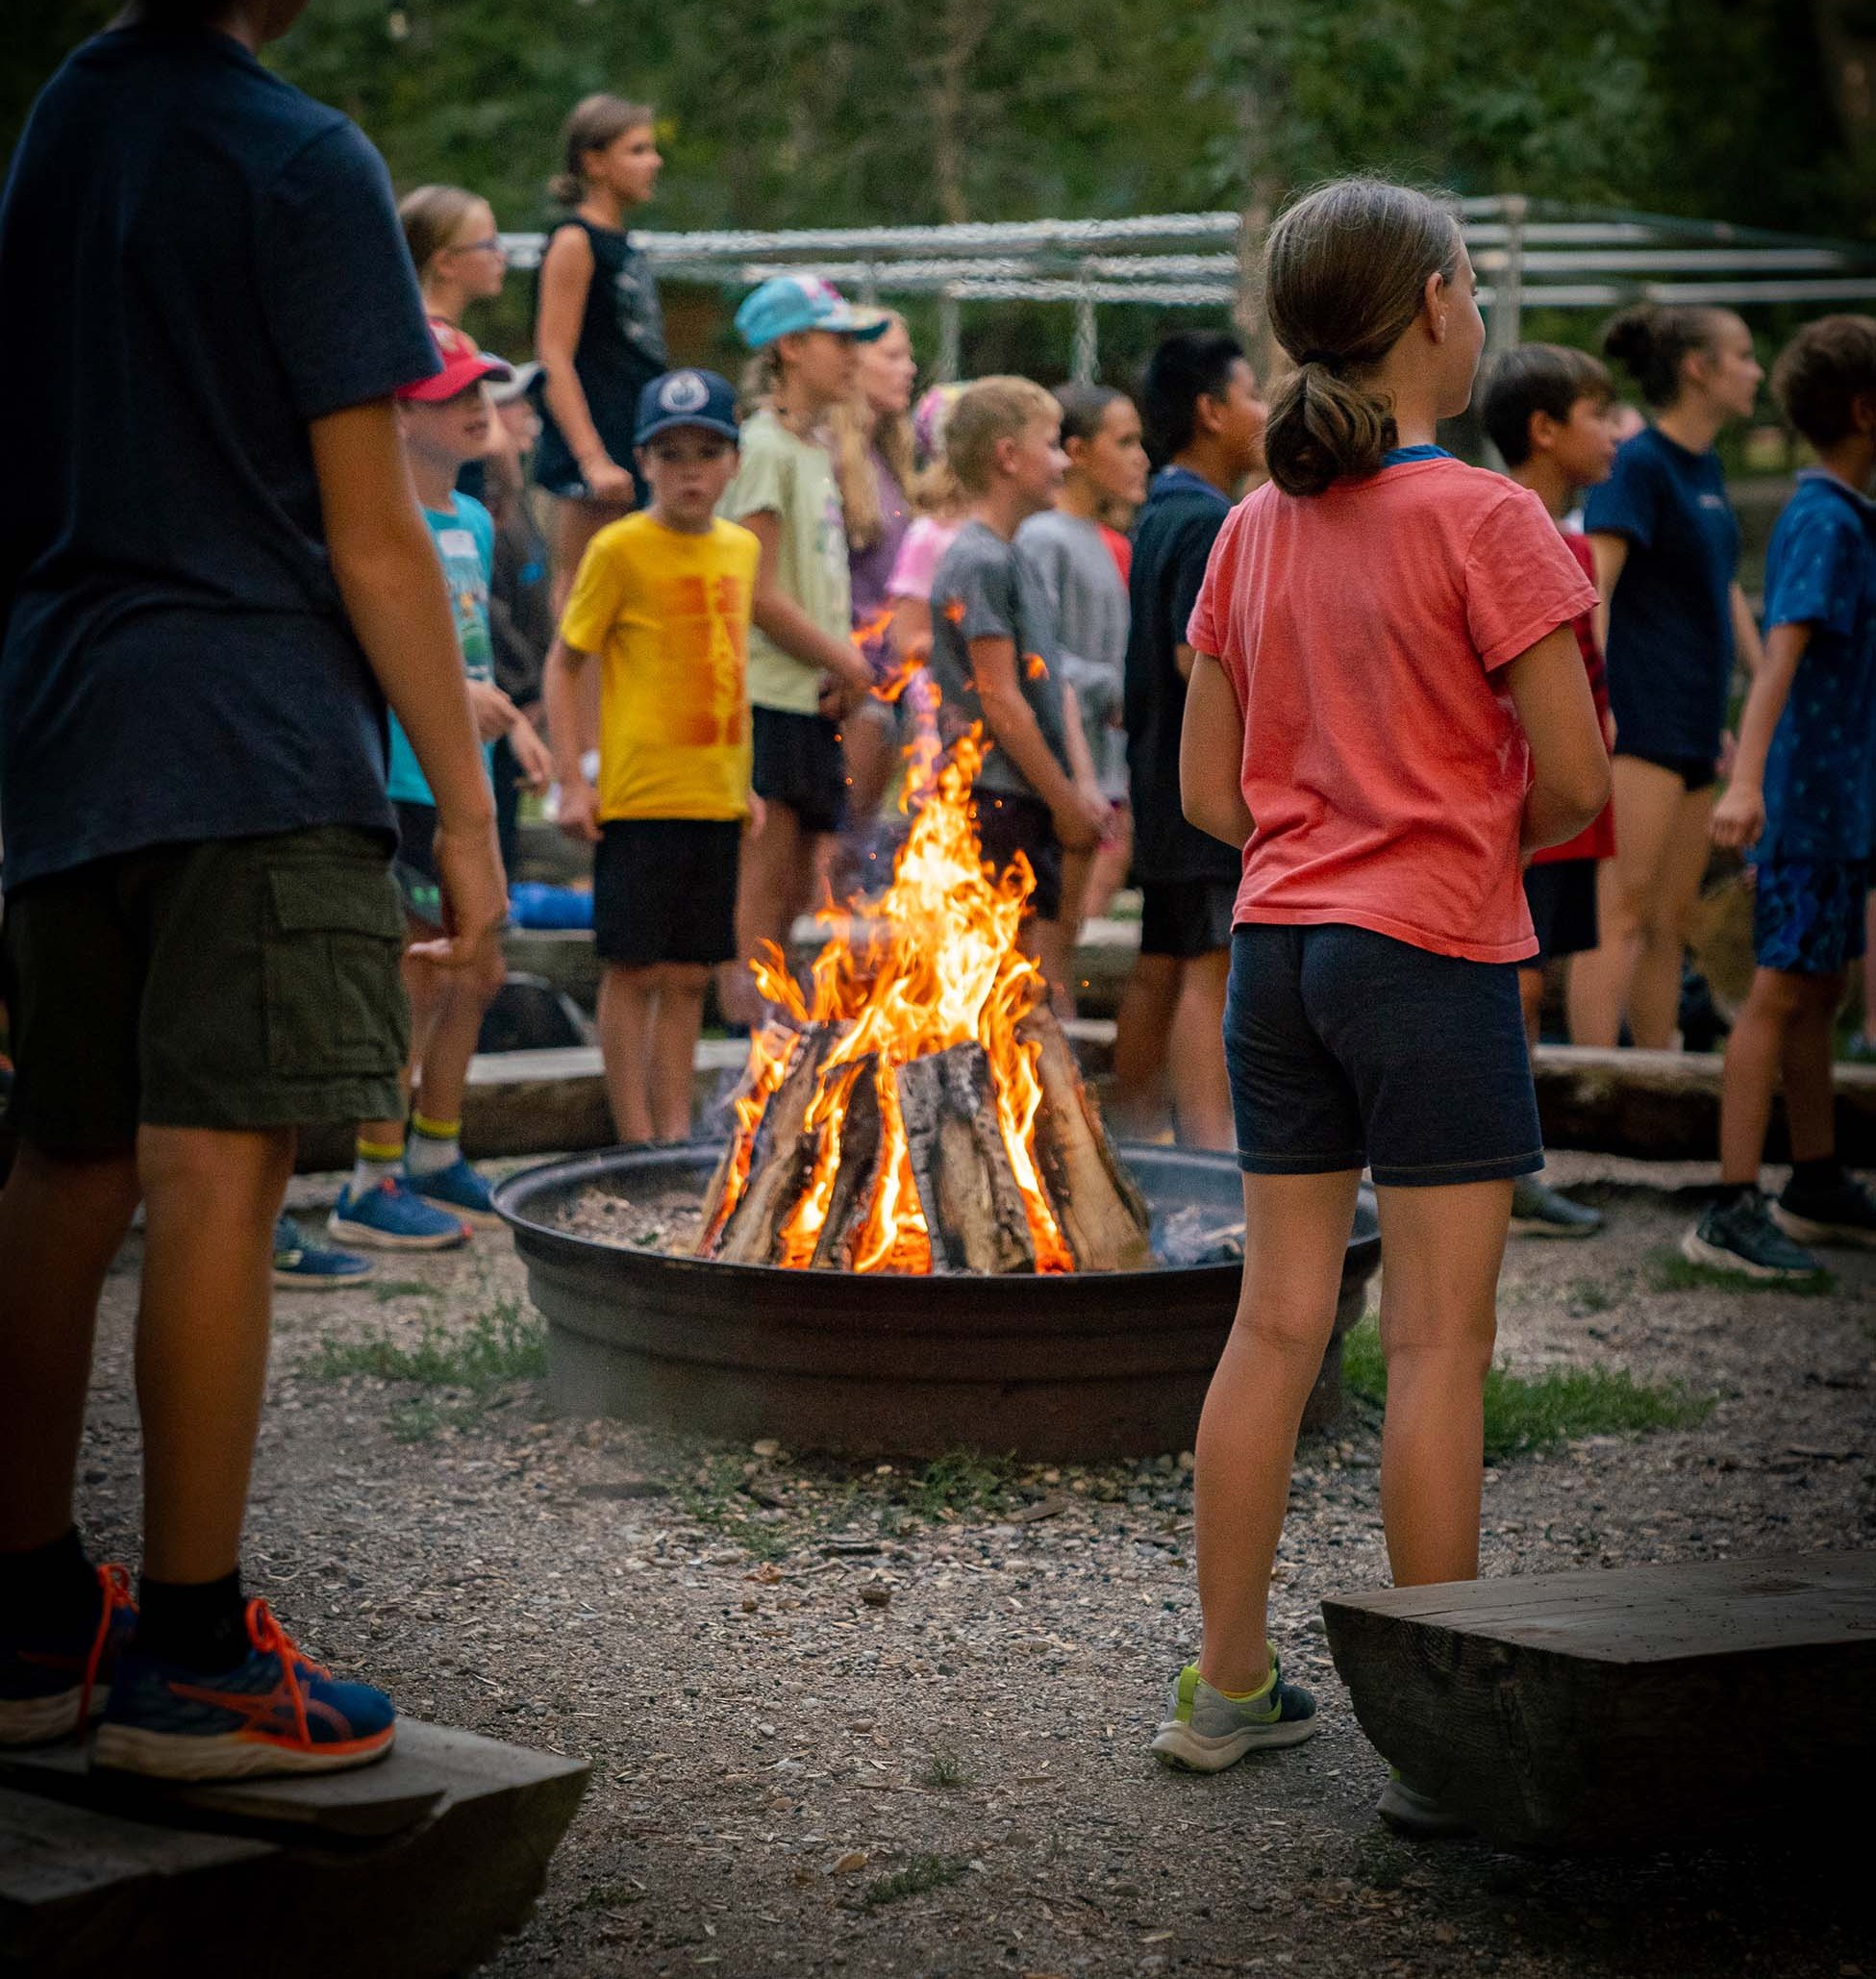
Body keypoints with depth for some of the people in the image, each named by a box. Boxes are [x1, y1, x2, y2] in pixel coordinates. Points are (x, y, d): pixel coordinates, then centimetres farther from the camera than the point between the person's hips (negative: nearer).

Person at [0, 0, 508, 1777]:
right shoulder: (301, 161, -8)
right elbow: (370, 534, -10)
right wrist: (463, 801, -5)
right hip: (256, 736, -7)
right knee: (216, 1180, -6)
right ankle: (189, 1659, -2)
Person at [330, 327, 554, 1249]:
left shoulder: (474, 521, 14)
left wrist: (514, 721, 12)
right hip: (398, 781, -9)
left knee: (477, 972, 14)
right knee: (417, 980, -6)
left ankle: (435, 1157, 28)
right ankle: (373, 1184, 3)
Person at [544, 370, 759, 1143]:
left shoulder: (741, 548, 9)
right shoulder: (620, 548, -8)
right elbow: (564, 662, -5)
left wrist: (741, 775, 16)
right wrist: (572, 783, -11)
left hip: (715, 798, 5)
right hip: (639, 796, -5)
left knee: (689, 975, 10)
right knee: (633, 969, -2)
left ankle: (677, 1133, 16)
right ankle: (637, 1141, 4)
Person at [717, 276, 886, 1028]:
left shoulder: (815, 449, 18)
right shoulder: (764, 447, -10)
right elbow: (761, 595, -15)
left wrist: (845, 665, 3)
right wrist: (846, 661, -7)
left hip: (815, 698, 9)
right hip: (770, 695, -9)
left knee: (795, 887, 11)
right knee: (763, 875, -8)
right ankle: (752, 1021, -6)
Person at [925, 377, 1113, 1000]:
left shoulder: (1019, 560, 18)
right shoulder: (978, 561, -12)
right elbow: (1000, 701, -16)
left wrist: (1084, 786, 6)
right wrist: (1066, 800, -12)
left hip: (1032, 806, 9)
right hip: (992, 802, -9)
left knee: (1043, 982, 9)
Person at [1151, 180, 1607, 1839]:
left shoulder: (1252, 534, 6)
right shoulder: (1482, 521, -12)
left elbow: (1211, 791, 9)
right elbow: (1576, 781, -12)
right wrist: (1495, 839, 7)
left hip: (1280, 947, 6)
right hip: (1435, 959, -6)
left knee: (1278, 1324, 13)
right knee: (1438, 1343, -1)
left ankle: (1231, 1684, 21)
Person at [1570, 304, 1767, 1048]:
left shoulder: (1705, 467, 17)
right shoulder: (1638, 465, -9)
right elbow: (1594, 588, -18)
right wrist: (1591, 701, -29)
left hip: (1693, 726, 9)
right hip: (1641, 720, -9)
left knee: (1671, 922, 11)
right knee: (1621, 913, -12)